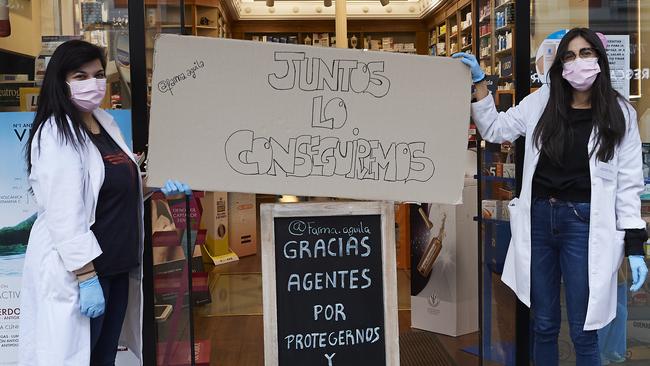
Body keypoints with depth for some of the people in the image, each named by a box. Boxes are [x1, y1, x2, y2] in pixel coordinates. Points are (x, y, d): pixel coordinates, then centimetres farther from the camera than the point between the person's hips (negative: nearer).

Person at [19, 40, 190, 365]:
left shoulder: (105, 122, 9)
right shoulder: (57, 134, -16)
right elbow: (63, 216, -22)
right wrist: (87, 277, -23)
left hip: (117, 265, 8)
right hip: (77, 269, -8)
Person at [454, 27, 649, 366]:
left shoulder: (619, 115, -1)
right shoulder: (542, 102, 6)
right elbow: (495, 130, 14)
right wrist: (479, 82, 5)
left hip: (584, 224, -2)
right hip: (539, 219, 3)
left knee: (583, 333, 5)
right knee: (543, 325, 14)